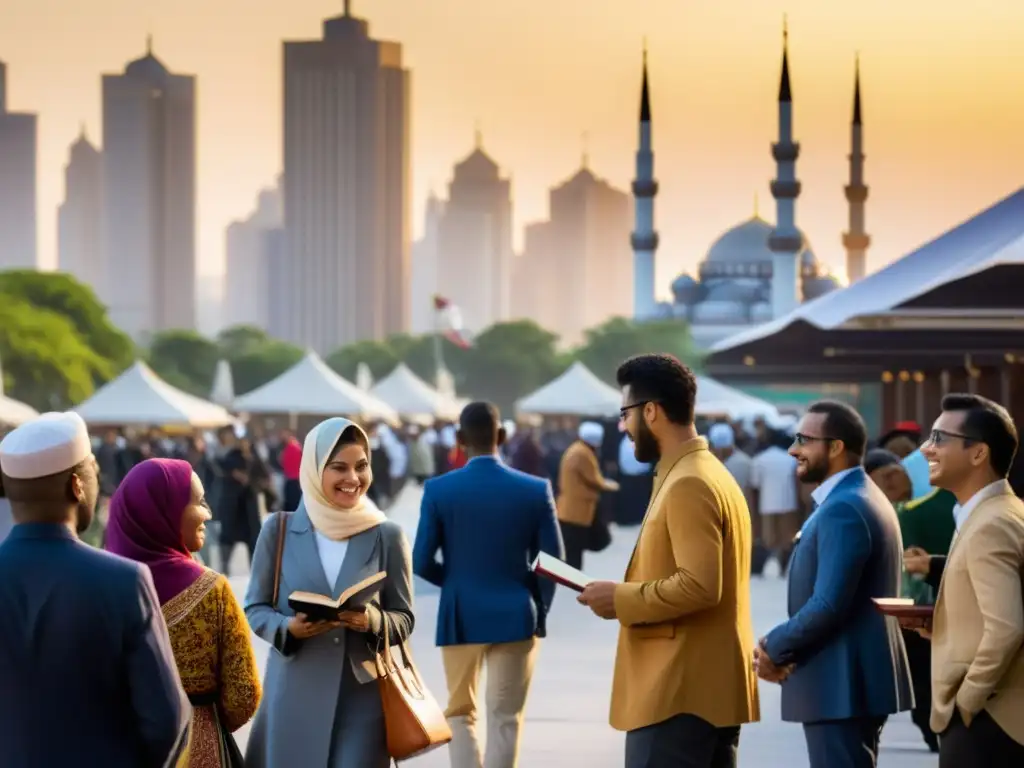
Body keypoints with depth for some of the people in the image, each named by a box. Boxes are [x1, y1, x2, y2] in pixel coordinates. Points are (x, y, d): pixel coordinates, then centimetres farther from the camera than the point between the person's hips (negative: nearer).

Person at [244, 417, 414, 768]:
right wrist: (289, 627, -15)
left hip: (363, 697, -1)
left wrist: (372, 620, -17)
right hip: (294, 696, 1)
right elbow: (255, 607, 6)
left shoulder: (387, 536, 1)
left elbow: (404, 618, 5)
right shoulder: (279, 530, 0)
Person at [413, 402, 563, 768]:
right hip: (516, 617, 0)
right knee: (505, 718, 4)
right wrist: (539, 611, 11)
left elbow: (421, 563, -7)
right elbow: (552, 562, -4)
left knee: (460, 713, 15)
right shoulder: (536, 489, -6)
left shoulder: (438, 489, -8)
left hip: (460, 618, 0)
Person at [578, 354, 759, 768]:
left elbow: (699, 586, -24)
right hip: (709, 687, 11)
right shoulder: (708, 474, 18)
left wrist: (621, 598, -13)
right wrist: (628, 596, 12)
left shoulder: (688, 485, -15)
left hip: (678, 691, -11)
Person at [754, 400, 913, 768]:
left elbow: (829, 604, -25)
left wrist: (774, 648, -10)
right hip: (855, 679, 11)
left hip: (842, 685, -11)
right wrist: (785, 646, 6)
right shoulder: (863, 499, 16)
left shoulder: (843, 509, -18)